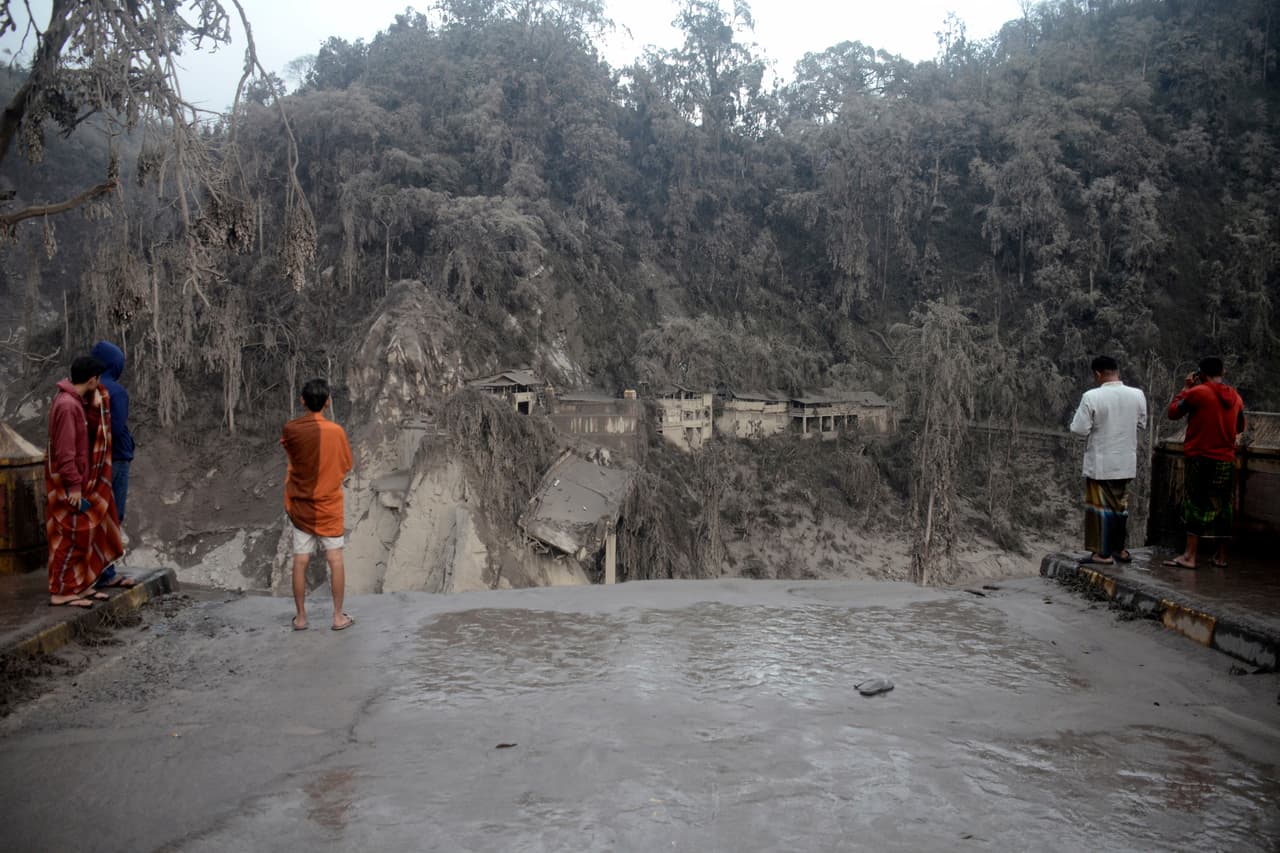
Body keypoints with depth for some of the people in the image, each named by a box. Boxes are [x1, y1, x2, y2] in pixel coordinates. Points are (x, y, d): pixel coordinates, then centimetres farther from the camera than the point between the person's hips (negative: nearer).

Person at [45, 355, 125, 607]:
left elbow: (90, 432, 10)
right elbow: (64, 451, -23)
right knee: (72, 537, -3)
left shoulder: (77, 400, 9)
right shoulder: (66, 405, -21)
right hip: (67, 483, -10)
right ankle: (61, 592, 4)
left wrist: (97, 405, -3)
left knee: (85, 533, 15)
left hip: (81, 479, 10)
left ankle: (78, 585, 23)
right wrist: (74, 486, -21)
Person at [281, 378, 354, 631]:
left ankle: (300, 617, 16)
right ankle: (338, 616, 10)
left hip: (299, 505, 2)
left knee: (300, 561, 9)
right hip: (328, 506, -2)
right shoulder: (335, 431, -13)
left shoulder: (290, 430, -8)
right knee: (335, 560, 6)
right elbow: (346, 466, -2)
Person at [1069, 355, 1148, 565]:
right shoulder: (1137, 395, -3)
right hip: (1126, 463, 5)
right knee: (1121, 505, 18)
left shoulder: (1092, 397, -18)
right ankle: (1120, 549, 28)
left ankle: (1103, 553, 8)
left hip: (1100, 463, -5)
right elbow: (1141, 425, 9)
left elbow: (1080, 429, -15)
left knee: (1100, 506, 5)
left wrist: (1094, 423, 6)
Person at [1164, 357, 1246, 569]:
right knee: (1223, 506, 10)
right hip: (1226, 460, 5)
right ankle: (1221, 556, 17)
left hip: (1200, 458, -5)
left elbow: (1173, 412, -1)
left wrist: (1185, 388, 7)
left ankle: (1190, 555, -6)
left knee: (1196, 505, -4)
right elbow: (1240, 427, 19)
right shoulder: (1235, 397, 7)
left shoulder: (1197, 392, -11)